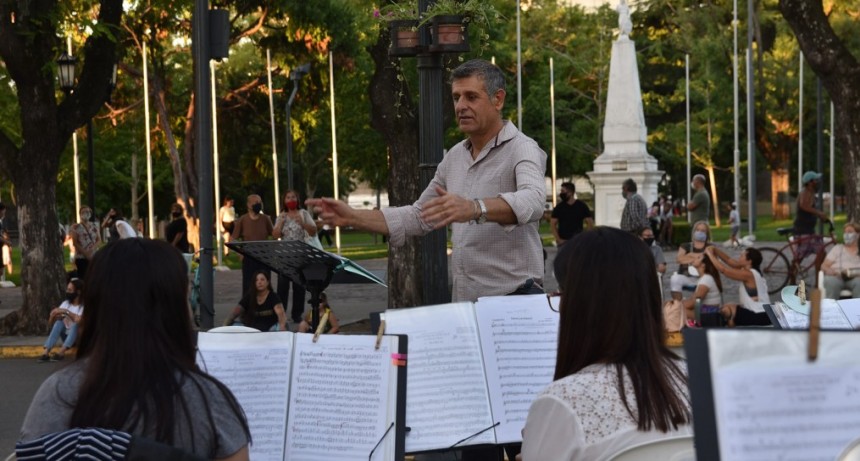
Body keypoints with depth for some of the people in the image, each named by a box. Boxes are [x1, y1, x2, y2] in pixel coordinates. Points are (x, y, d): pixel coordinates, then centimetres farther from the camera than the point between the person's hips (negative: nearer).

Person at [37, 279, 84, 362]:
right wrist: (53, 316, -17)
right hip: (67, 337, 4)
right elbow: (50, 324, 5)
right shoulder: (65, 303, 6)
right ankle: (46, 352, -38)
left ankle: (61, 352, -47)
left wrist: (66, 312, -26)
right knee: (59, 322, -23)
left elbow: (80, 320, -31)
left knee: (76, 324, -33)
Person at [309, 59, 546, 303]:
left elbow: (532, 201, -29)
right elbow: (418, 216, 24)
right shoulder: (454, 157, 16)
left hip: (514, 299, -6)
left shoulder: (521, 150, -8)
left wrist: (474, 209, -46)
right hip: (464, 300, 6)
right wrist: (352, 217, 13)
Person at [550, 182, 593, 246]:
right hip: (563, 241, 0)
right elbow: (552, 224, 4)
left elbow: (590, 223, 4)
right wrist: (558, 239, -6)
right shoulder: (559, 207, 4)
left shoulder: (581, 206, 3)